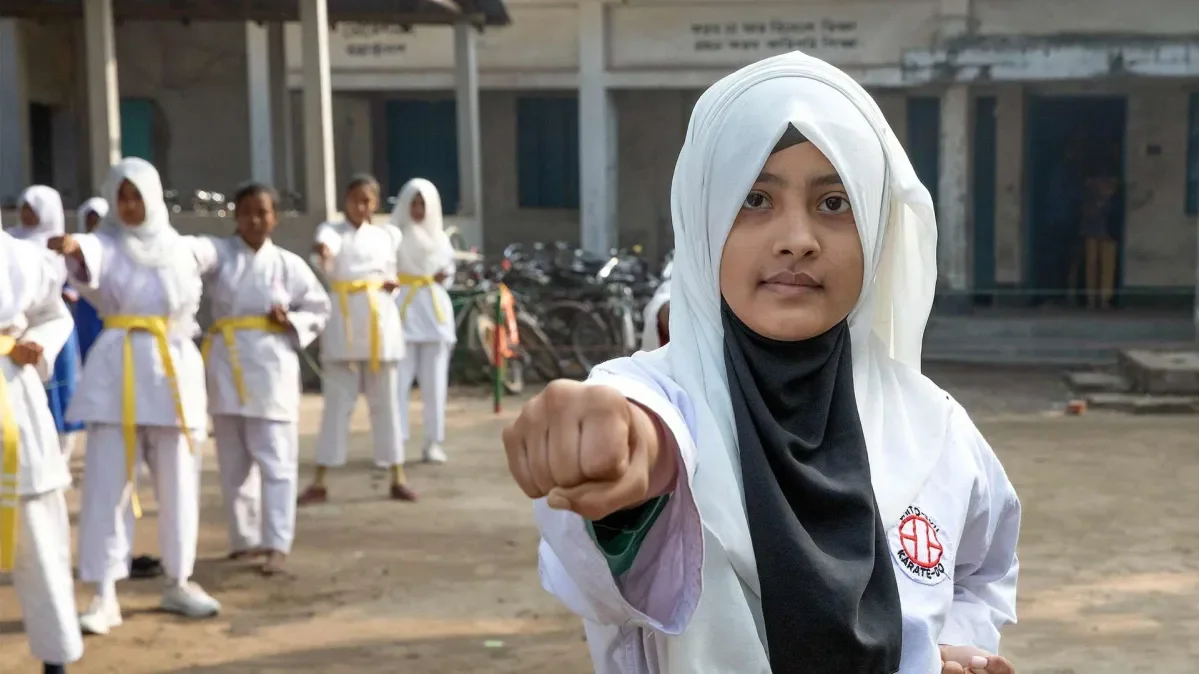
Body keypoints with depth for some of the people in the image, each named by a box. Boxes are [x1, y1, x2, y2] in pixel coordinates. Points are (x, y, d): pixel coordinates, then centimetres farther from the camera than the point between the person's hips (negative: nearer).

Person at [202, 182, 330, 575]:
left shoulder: (288, 264, 3)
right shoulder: (220, 254, 2)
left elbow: (319, 309, 10)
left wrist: (291, 322, -9)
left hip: (271, 366, -2)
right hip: (227, 366, 2)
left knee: (275, 459, -3)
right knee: (233, 462, 10)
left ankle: (276, 544, 0)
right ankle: (244, 539, 23)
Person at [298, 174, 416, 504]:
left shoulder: (388, 234, 11)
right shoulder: (332, 230, 1)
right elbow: (327, 244, -25)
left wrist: (391, 285, -4)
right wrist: (322, 252, -49)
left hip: (380, 321, 2)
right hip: (344, 322, -2)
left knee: (385, 402, 6)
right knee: (337, 402, 0)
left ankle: (397, 479, 14)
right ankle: (319, 482, 7)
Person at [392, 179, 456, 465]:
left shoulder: (440, 237, 15)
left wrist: (443, 277, -1)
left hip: (434, 309, 4)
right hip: (402, 308, -4)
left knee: (435, 381, 3)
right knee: (399, 379, -8)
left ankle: (434, 442, 9)